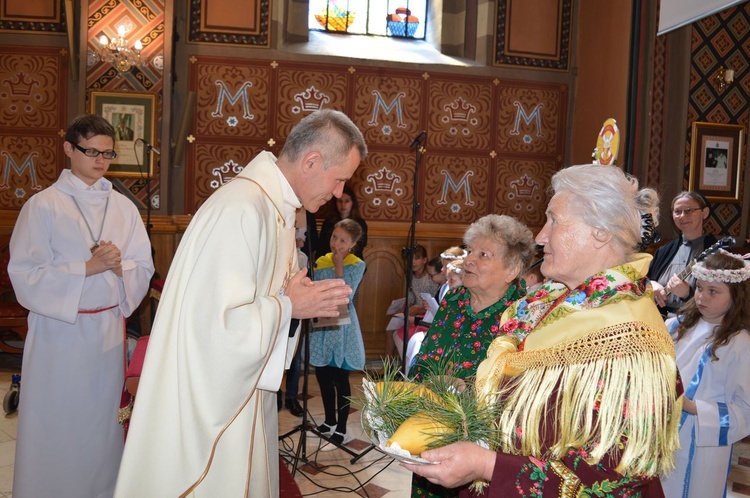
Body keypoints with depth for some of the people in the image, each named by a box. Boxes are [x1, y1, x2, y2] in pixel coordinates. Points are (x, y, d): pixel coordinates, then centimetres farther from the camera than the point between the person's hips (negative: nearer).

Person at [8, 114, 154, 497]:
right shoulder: (43, 205, -5)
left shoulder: (123, 207, 6)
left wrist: (119, 267, -15)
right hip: (58, 328, -3)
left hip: (108, 326, 4)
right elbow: (25, 274, -10)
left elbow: (144, 267, 6)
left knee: (101, 417, 14)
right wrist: (87, 268, -19)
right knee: (55, 420, 5)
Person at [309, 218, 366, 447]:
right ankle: (330, 422, 31)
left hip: (341, 327, -5)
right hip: (321, 325, 5)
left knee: (340, 379, 1)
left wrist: (338, 266, -15)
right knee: (323, 376, 13)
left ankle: (340, 431, 11)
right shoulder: (321, 261, 7)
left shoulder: (357, 265, -6)